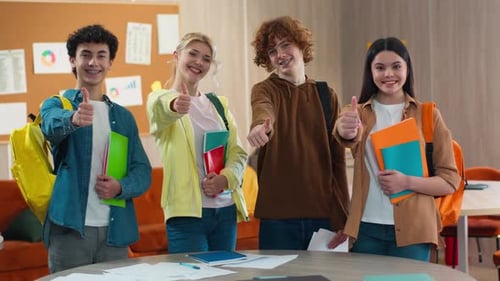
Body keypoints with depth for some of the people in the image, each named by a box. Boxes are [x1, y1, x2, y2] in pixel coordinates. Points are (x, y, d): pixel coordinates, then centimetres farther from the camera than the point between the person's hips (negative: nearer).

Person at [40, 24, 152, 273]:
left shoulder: (124, 116, 14)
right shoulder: (56, 105, 3)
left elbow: (143, 171, 10)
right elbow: (53, 125, -22)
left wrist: (121, 186, -12)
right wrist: (73, 119, -45)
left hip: (115, 230, 3)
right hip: (70, 227, -3)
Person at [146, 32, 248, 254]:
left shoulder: (219, 104, 17)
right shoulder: (161, 99, 0)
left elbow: (238, 152, 11)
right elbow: (161, 108, -25)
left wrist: (225, 178, -9)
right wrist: (174, 106, -49)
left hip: (226, 209, 5)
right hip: (187, 211, -5)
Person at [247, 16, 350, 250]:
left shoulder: (327, 96, 9)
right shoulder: (265, 90, 2)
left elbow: (337, 160, 7)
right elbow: (263, 108, -23)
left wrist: (342, 217, 1)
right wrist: (260, 125, -47)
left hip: (323, 214, 2)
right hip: (278, 215, -2)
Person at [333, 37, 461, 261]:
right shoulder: (359, 113, 5)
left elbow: (450, 180, 1)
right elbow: (348, 136, -20)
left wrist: (407, 182, -16)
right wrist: (346, 128, -44)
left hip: (412, 230, -1)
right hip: (367, 229, 1)